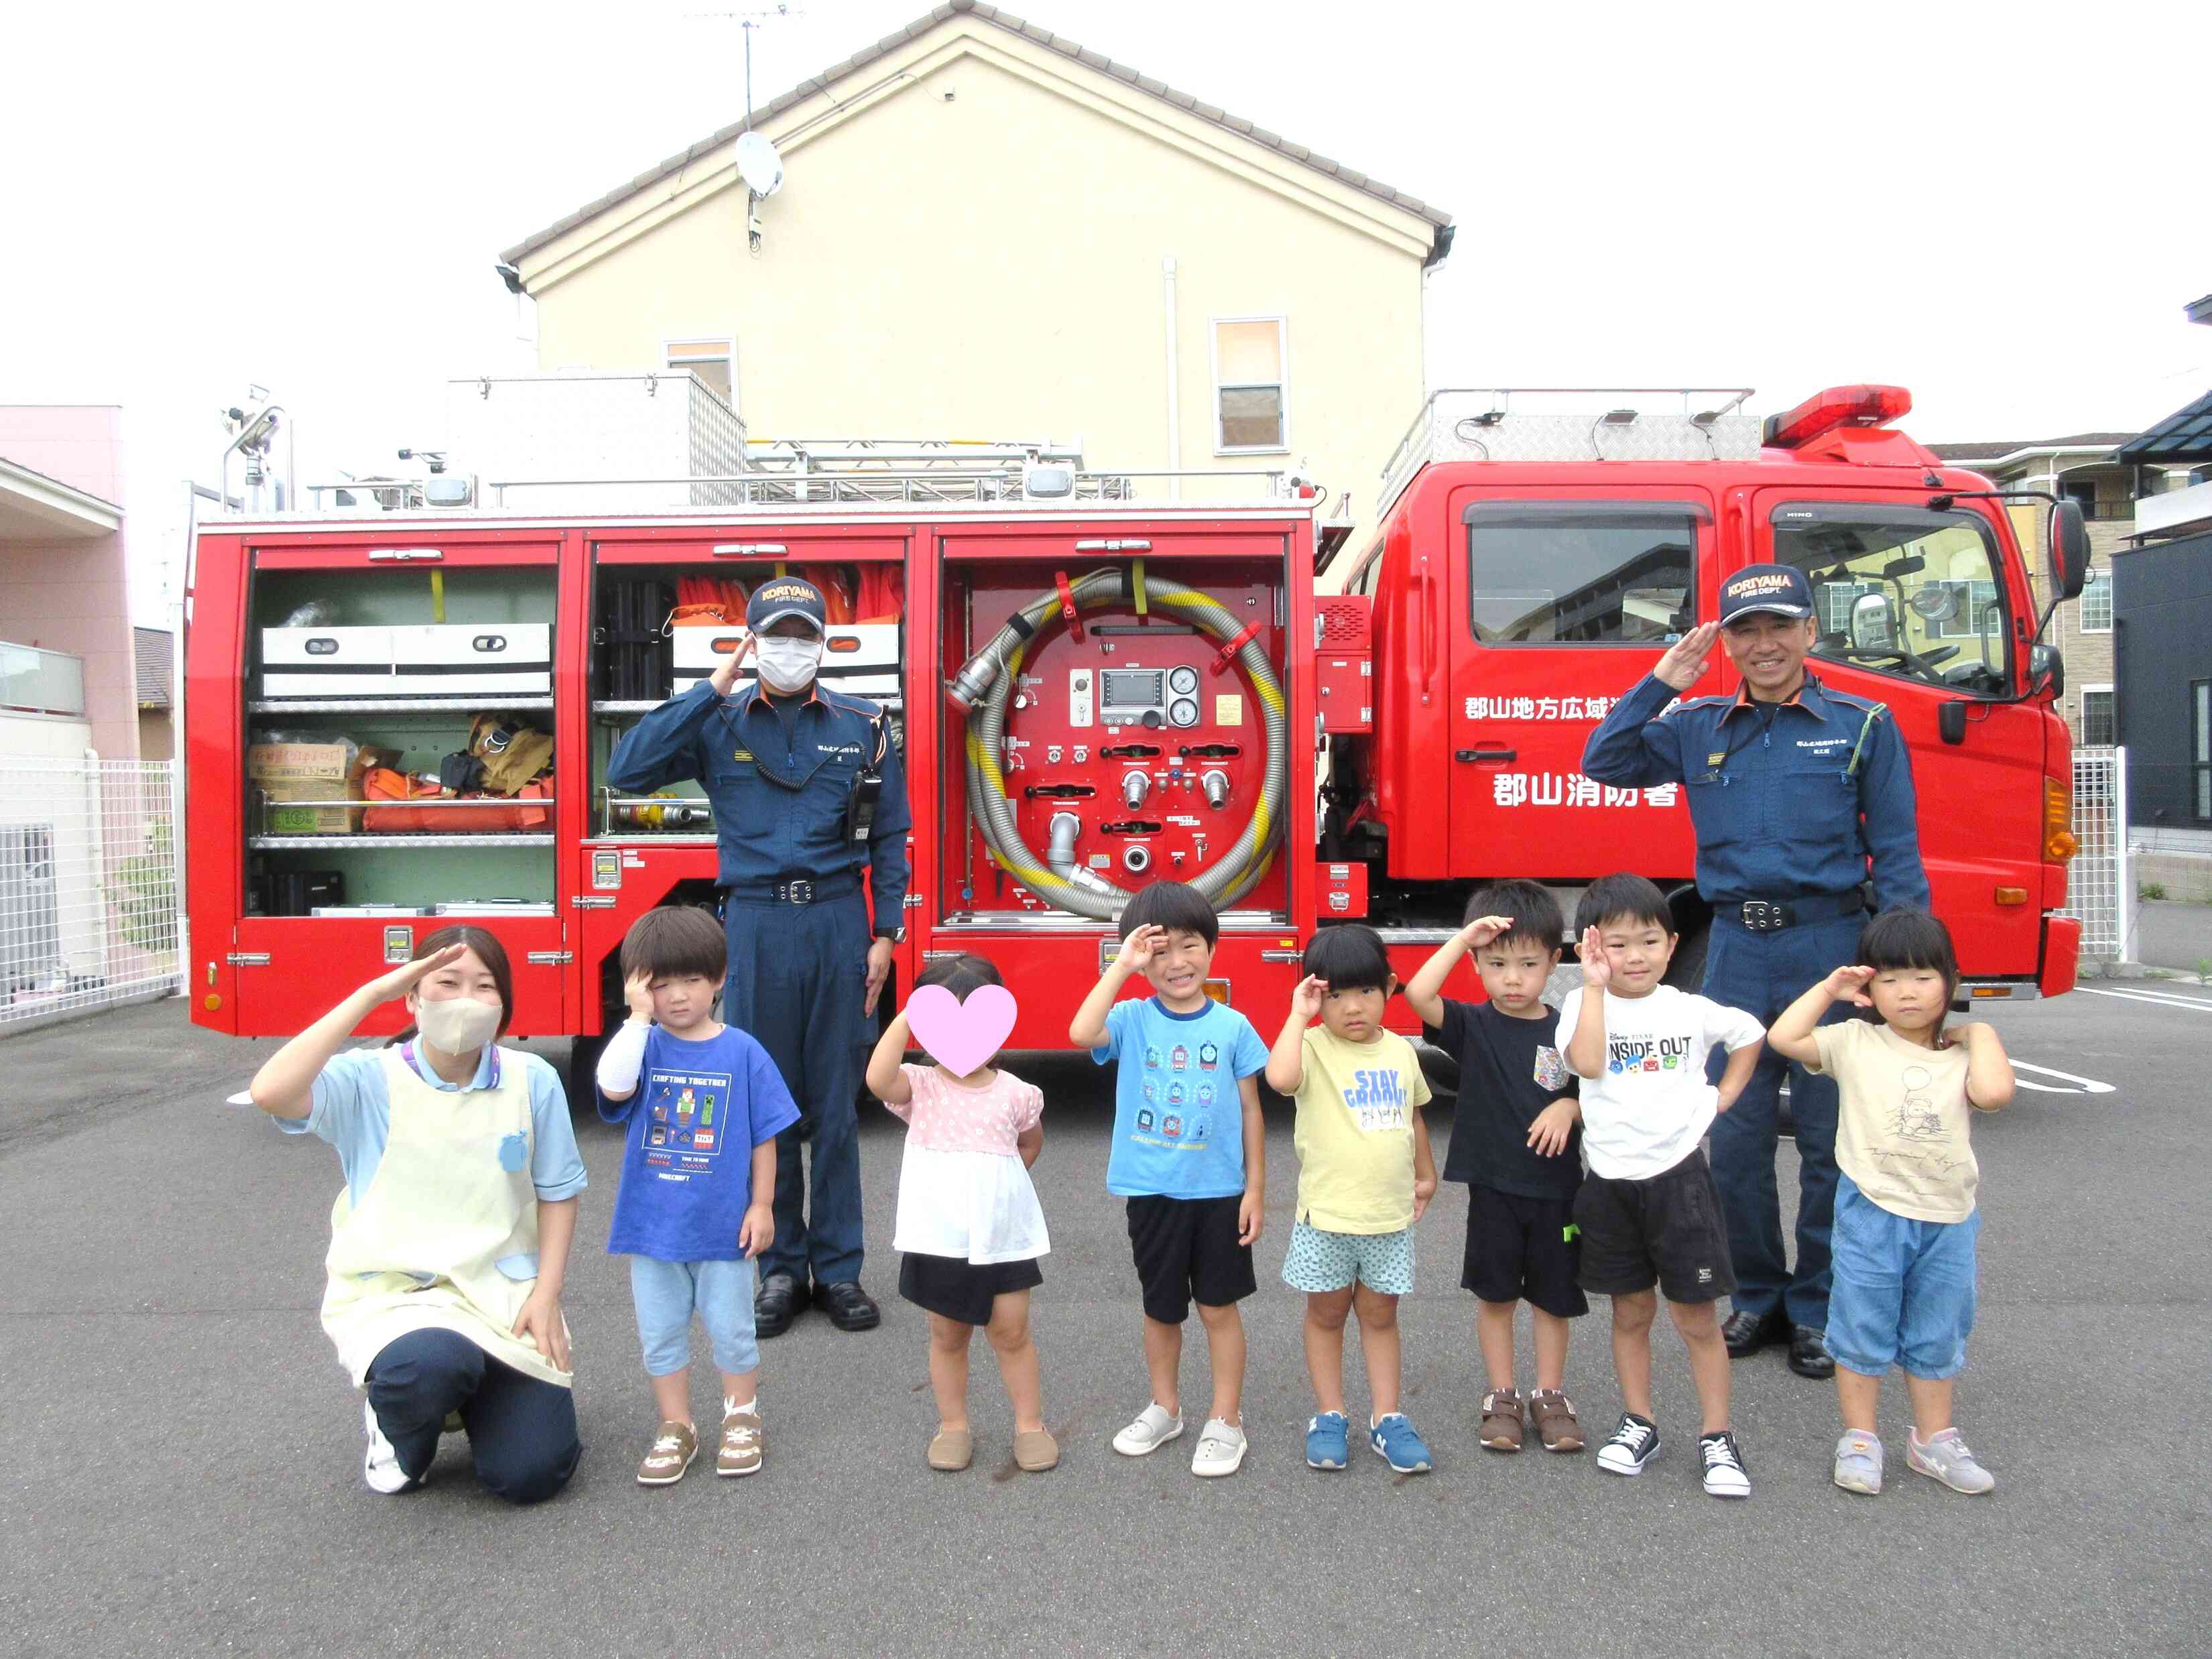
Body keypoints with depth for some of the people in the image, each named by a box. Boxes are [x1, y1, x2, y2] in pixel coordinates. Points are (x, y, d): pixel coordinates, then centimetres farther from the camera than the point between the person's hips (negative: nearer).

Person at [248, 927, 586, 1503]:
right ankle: (398, 1426, 4)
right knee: (431, 1365, -37)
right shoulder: (368, 1081, -7)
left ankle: (473, 1396, 28)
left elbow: (557, 1193, 5)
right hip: (392, 1292, -2)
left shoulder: (532, 1081, -2)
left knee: (532, 1473, -9)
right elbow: (270, 1092, -27)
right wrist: (371, 995, -24)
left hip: (505, 1295, 2)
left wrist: (545, 1295, -4)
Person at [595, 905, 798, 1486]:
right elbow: (613, 1087, -26)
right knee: (661, 1335, 13)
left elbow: (764, 1136, -2)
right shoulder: (644, 1045, -4)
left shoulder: (743, 1052, -6)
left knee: (731, 1330, 11)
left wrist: (761, 1205, -3)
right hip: (653, 1222, 2)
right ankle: (676, 1427, 28)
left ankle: (742, 1418, 30)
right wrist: (639, 1017, -23)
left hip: (723, 1222, -1)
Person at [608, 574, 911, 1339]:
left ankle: (838, 1268, 16)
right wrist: (710, 692, -11)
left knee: (837, 1103, 5)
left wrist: (885, 933, 1)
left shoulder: (862, 726, 6)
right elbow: (628, 770, -10)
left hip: (838, 922, 0)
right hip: (756, 924, 0)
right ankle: (782, 1266, 20)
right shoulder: (717, 723, 5)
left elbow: (889, 836, 8)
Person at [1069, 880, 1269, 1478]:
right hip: (1151, 1190, 1)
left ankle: (1226, 1420, 22)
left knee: (1219, 1307, 8)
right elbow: (1081, 1034, -28)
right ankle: (1164, 1407, 35)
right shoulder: (1132, 1020, -6)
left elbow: (1250, 1110, 1)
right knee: (1161, 1309, 16)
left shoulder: (1232, 1026, -4)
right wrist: (1121, 966, -25)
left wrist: (1256, 1188, 0)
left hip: (1219, 1190, -1)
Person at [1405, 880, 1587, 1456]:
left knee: (1553, 1294, 12)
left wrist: (1569, 1107, -17)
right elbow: (1418, 993, -24)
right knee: (1494, 1293, 9)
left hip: (1556, 1185, 1)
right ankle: (1502, 1398, 23)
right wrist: (1464, 936, -23)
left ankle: (1549, 1396, 27)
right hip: (1493, 1184, -1)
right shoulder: (1471, 1026, -7)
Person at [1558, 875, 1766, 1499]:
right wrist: (1595, 985, -22)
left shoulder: (1690, 1010, 1)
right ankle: (1638, 1424, 27)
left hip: (1678, 1177, 0)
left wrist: (1723, 1096, 10)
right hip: (1611, 1181, 0)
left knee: (1695, 1317, 4)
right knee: (1631, 1313, 14)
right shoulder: (1583, 1004, -4)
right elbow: (1587, 1062, -23)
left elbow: (1750, 1033, 20)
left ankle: (1717, 1437, 16)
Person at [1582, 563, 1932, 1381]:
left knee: (1830, 1141, 6)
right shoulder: (1697, 727, 9)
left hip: (1831, 945, -2)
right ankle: (1757, 1296, 25)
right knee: (1735, 1139, 8)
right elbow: (1606, 763, 8)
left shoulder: (1863, 725, 1)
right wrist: (1661, 685, 0)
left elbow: (1896, 855, 1)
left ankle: (1816, 1308, 21)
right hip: (1736, 947, 3)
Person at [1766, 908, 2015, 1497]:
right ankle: (1859, 1440, 19)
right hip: (1872, 1212, -2)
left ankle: (1933, 1439, 30)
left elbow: (1993, 1092, -17)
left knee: (1937, 1337, 16)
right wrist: (1828, 989, -7)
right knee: (1863, 1331, 7)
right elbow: (1784, 1037, -11)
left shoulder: (1961, 1056, 3)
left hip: (1947, 1217, 3)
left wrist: (1980, 1035, -5)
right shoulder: (1857, 1043, -3)